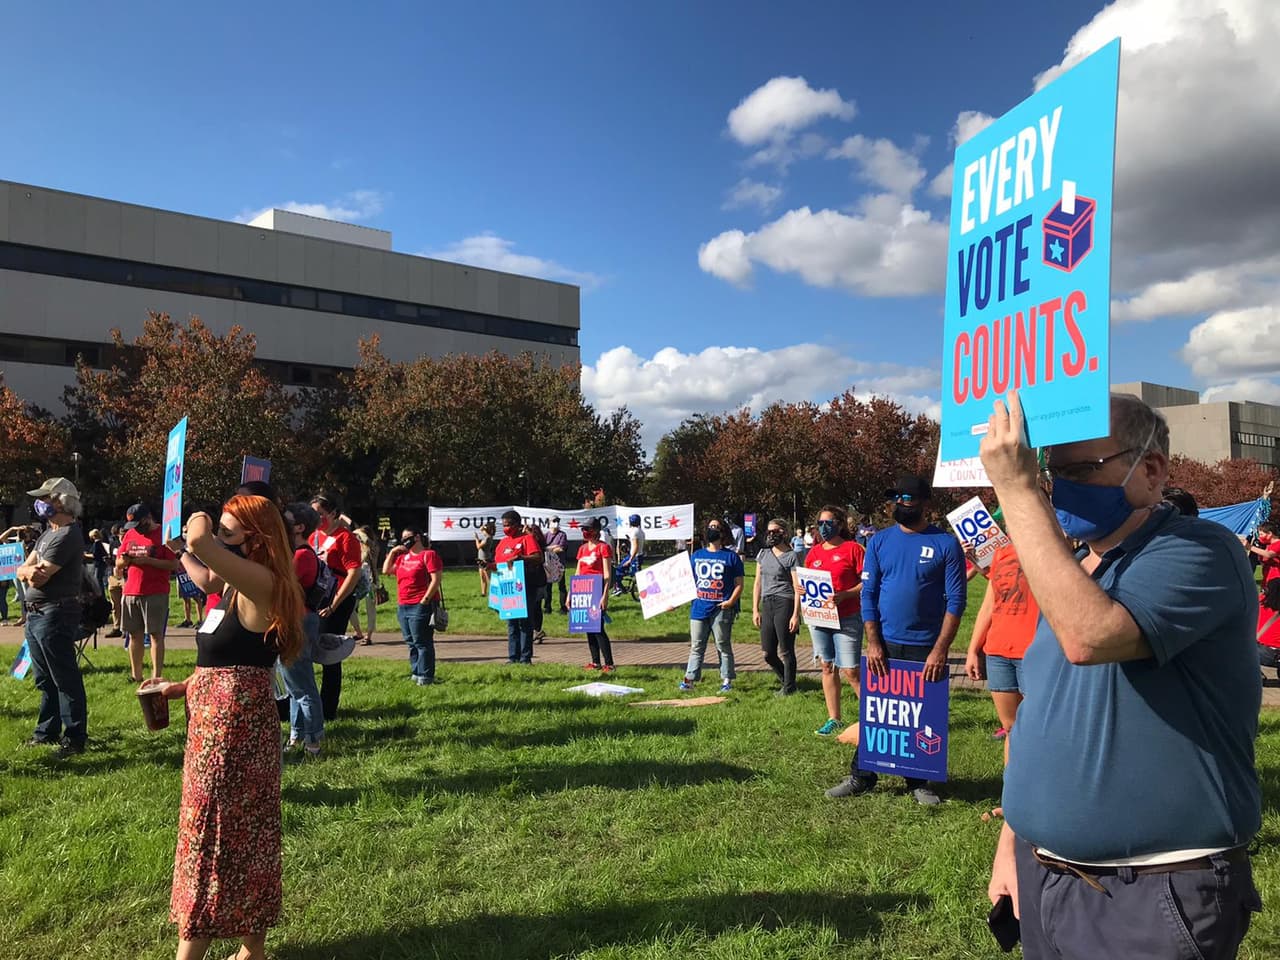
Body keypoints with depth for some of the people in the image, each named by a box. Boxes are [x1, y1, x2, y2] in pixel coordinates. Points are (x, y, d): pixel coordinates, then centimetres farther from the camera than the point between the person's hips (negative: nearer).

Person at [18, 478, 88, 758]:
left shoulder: (68, 535, -14)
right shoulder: (48, 534, 18)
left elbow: (39, 577, -20)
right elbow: (22, 571, 10)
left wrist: (28, 570, 0)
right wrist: (31, 570, -11)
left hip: (55, 616, -10)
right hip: (35, 615, 10)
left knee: (65, 679, -5)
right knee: (45, 679, 18)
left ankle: (75, 739, 0)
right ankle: (48, 731, 29)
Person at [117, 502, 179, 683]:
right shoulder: (130, 534, 13)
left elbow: (174, 564, -11)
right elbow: (118, 563, 17)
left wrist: (147, 560, -18)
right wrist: (124, 560, -6)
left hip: (156, 593, -6)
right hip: (131, 592, 6)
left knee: (156, 634, -5)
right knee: (134, 634, 9)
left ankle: (156, 678, -4)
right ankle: (136, 676, 18)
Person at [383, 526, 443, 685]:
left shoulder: (428, 554, -6)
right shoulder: (402, 556, 19)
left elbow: (436, 579, -13)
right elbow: (386, 571, 19)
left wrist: (425, 600, -18)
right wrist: (392, 552, 10)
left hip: (420, 606, -8)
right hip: (402, 606, 8)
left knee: (422, 642, -6)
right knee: (411, 642, 12)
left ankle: (425, 676, -1)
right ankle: (416, 673, 20)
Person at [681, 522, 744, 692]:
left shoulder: (731, 557, 3)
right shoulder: (696, 555, 16)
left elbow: (739, 584, 1)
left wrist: (731, 601, -13)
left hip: (721, 609, -4)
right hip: (698, 607, 4)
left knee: (723, 646, 3)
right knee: (696, 646, 6)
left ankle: (727, 680, 11)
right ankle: (689, 679, 8)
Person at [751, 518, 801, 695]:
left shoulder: (791, 556, -4)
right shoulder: (763, 554, 13)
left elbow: (797, 588, -7)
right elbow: (757, 583, 16)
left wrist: (796, 614, -14)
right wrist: (755, 610, 11)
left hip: (784, 604, -6)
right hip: (767, 604, 6)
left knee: (786, 651, -1)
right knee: (768, 653, 9)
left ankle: (788, 687, 14)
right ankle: (786, 679, 29)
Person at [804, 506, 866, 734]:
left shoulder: (852, 548, -6)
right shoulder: (814, 551, 10)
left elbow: (866, 583, -8)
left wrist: (844, 595, -22)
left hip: (847, 619, -6)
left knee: (850, 671, -7)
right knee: (827, 667, 12)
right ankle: (834, 718, 22)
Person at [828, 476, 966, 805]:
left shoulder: (946, 544, -5)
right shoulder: (880, 541, 3)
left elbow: (955, 600, -7)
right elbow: (868, 593, 2)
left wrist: (941, 649, -15)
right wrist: (872, 642, -7)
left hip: (925, 648, -2)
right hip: (884, 645, 2)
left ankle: (919, 781, 24)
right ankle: (861, 776, 20)